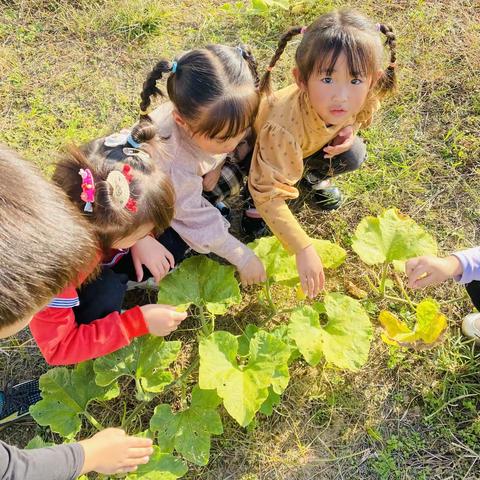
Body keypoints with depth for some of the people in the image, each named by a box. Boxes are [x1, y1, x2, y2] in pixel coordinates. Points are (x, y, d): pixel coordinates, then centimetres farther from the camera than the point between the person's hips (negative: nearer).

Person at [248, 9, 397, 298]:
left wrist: (350, 129, -24)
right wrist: (303, 249, -47)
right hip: (256, 145, -4)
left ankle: (312, 175, 16)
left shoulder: (362, 96, -30)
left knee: (353, 156, -14)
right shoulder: (284, 128, -48)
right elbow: (270, 195, -43)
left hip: (312, 142, 4)